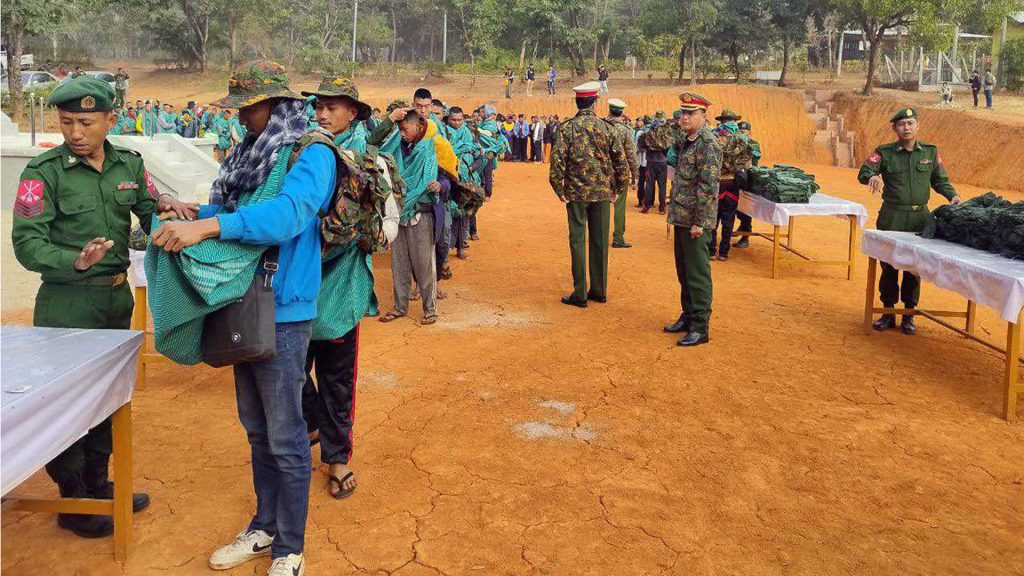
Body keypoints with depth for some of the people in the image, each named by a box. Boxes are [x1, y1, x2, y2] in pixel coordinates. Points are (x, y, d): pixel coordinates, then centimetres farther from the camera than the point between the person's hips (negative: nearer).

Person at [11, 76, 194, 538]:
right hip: (66, 304, -5)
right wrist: (75, 262, -31)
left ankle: (97, 483, 35)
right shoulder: (44, 171, -11)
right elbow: (27, 244, -15)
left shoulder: (130, 165, 3)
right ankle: (72, 500, 21)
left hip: (117, 297, 6)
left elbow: (151, 221, 10)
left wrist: (164, 205, -12)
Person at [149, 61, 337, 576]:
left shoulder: (312, 155, -13)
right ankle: (264, 528, 34)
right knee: (257, 430, 18)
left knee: (284, 437, 2)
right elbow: (223, 212, 16)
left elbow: (288, 213, -30)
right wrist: (188, 217, -5)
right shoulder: (248, 153, 12)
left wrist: (207, 227, -36)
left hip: (282, 311, -8)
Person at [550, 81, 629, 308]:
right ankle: (599, 291, 19)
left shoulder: (568, 127, -6)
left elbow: (557, 159, -14)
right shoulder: (605, 127, 2)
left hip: (577, 193, -3)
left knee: (577, 241, 3)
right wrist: (619, 189, 12)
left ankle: (580, 294, 3)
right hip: (603, 192, 3)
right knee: (600, 242, 11)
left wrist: (558, 189, -5)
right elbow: (621, 160, 3)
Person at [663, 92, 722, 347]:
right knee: (683, 271, 17)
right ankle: (688, 316, 29)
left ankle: (700, 328, 4)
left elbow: (708, 186, -20)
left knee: (697, 273, -3)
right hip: (681, 218, 9)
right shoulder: (685, 141, 13)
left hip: (696, 221, -9)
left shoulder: (707, 144, -16)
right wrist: (676, 214, 16)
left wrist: (699, 222, -22)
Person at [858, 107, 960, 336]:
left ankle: (909, 314, 17)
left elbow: (940, 180, 14)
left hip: (920, 217, 2)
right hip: (891, 217, -1)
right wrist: (872, 176, -34)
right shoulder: (885, 152, 1)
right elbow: (863, 172, -11)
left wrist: (952, 195, -5)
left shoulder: (931, 152, 8)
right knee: (888, 265, 3)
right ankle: (888, 312, 16)